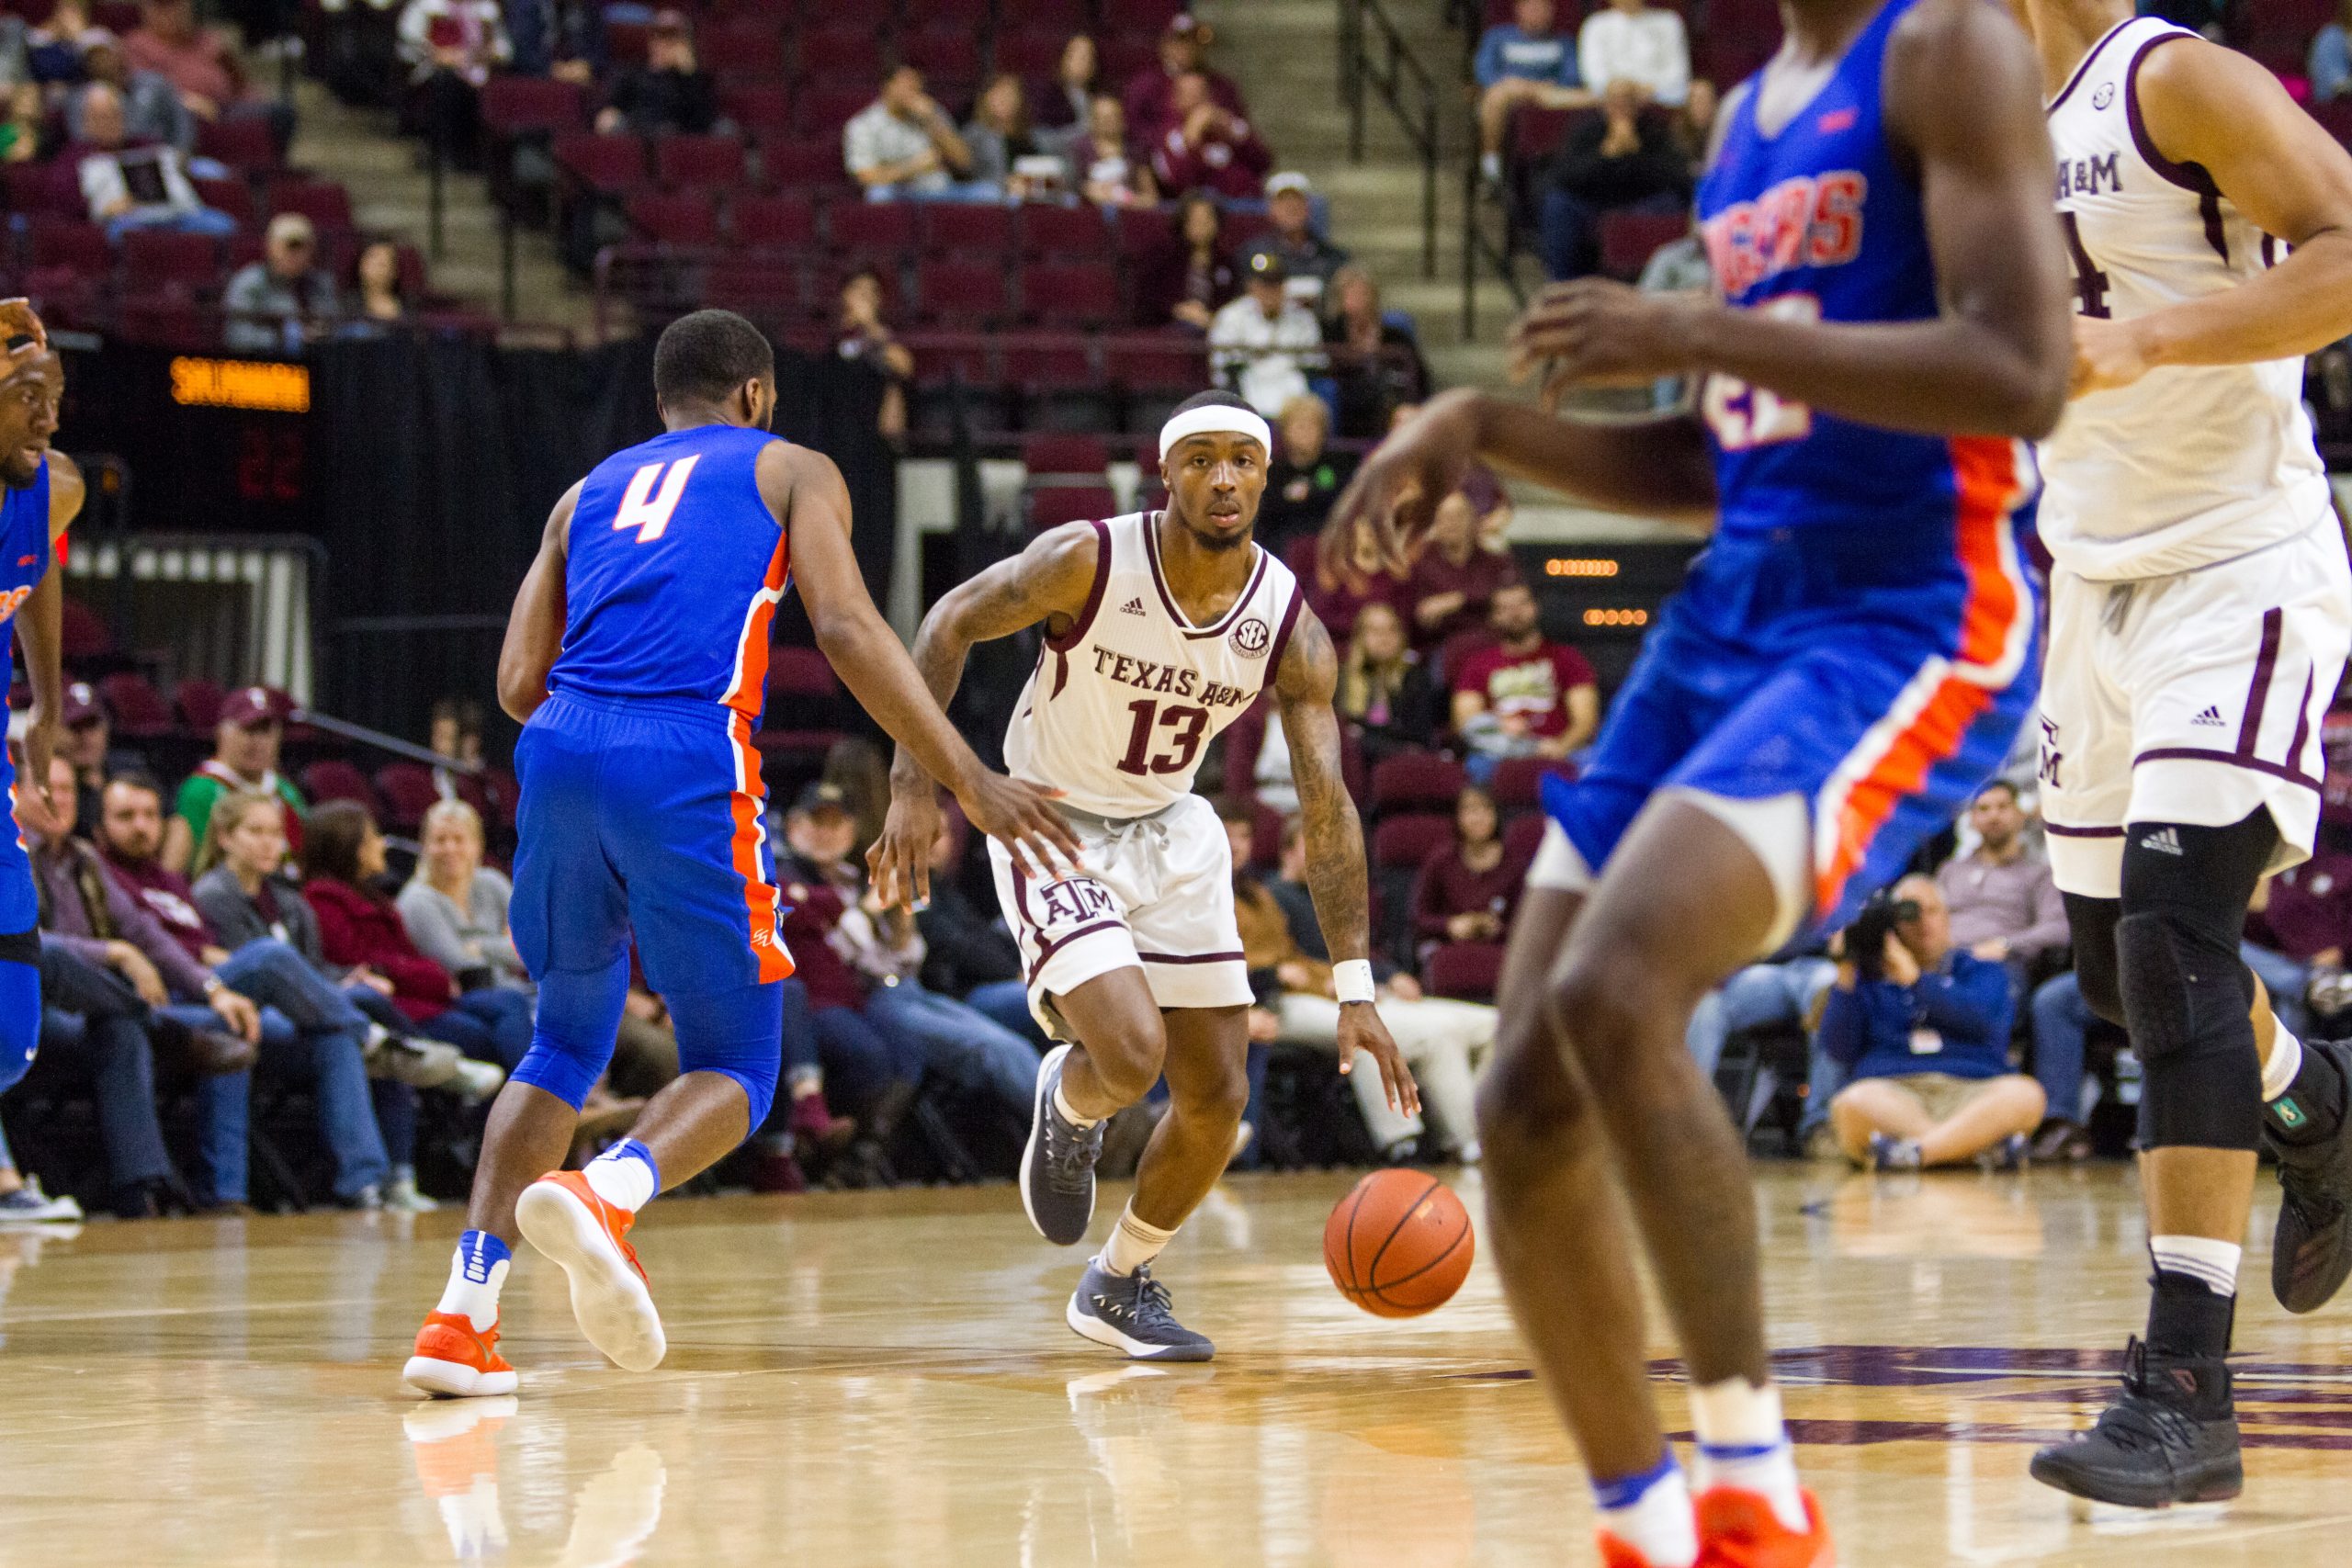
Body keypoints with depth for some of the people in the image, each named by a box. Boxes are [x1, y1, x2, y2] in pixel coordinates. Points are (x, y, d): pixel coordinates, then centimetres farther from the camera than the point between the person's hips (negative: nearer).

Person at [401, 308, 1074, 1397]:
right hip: (689, 766, -4)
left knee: (567, 1042, 23)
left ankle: (462, 1317, 9)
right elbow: (845, 628, -1)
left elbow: (520, 681, 18)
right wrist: (968, 780, -2)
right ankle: (606, 1194, -26)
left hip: (561, 749, 5)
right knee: (733, 1067, 7)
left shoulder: (592, 491, 28)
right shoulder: (791, 471, 17)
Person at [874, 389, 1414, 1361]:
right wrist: (915, 787, -22)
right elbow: (950, 625, -12)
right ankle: (1067, 1103, 13)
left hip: (1168, 834, 5)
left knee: (1218, 1098, 3)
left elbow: (1327, 809, -13)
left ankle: (1119, 1285, 27)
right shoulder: (1087, 562, -24)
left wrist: (1355, 990, -18)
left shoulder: (1289, 627, -15)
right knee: (1132, 1057, -25)